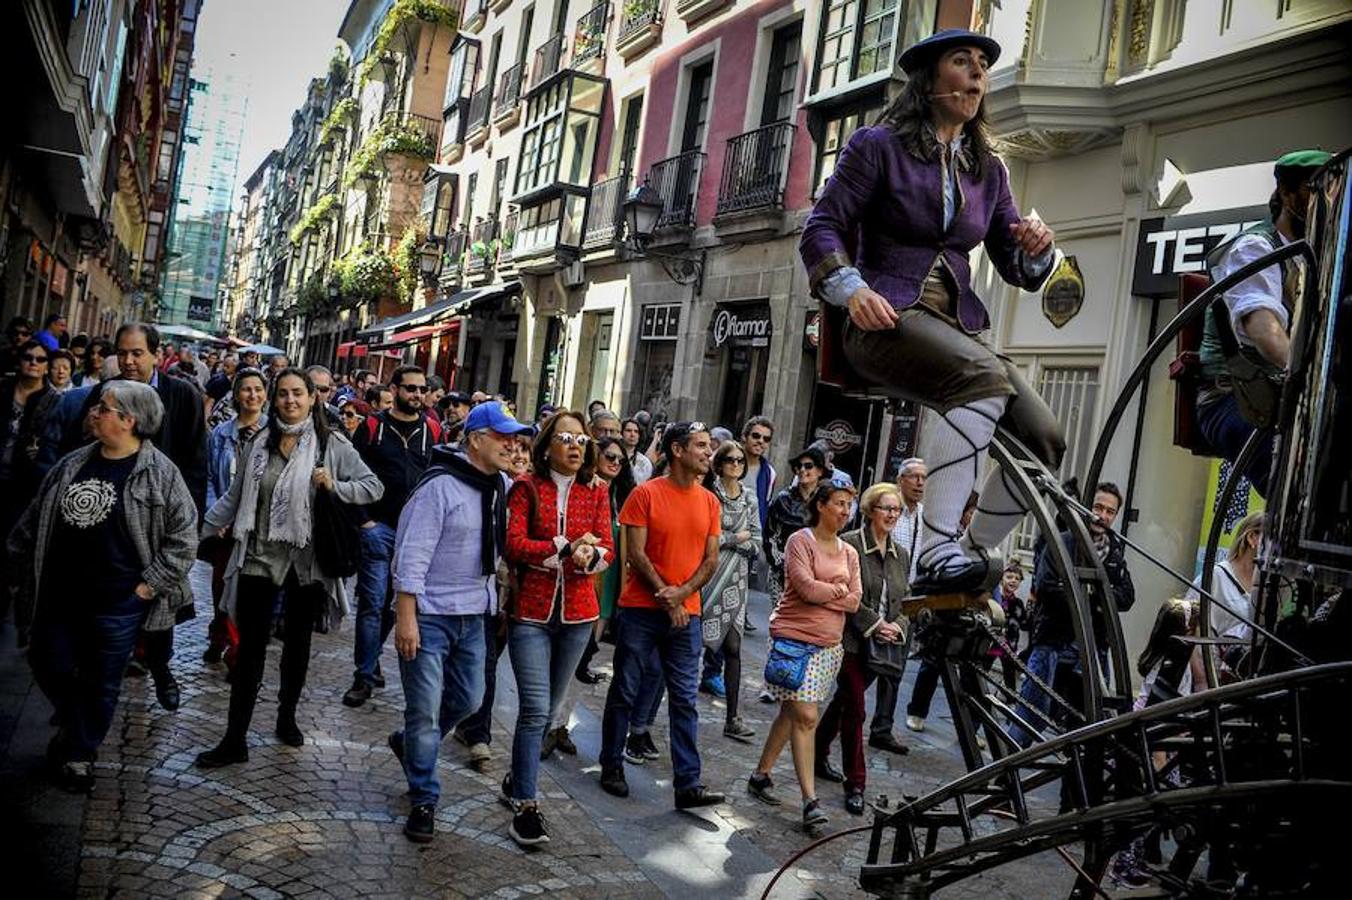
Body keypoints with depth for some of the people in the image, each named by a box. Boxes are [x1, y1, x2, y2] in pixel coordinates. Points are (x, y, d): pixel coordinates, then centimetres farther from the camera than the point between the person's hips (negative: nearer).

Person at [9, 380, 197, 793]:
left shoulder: (159, 473, -12)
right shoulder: (73, 464, 6)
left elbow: (183, 535, -12)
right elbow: (35, 518, 18)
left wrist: (151, 583, -13)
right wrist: (21, 557, 15)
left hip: (117, 603, -5)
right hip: (60, 595, 5)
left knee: (102, 682, 9)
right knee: (49, 666, 16)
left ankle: (81, 753, 30)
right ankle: (71, 722, 45)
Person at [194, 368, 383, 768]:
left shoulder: (332, 445, -4)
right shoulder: (261, 443, 5)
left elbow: (373, 487, -4)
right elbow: (236, 495, 13)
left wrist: (334, 486, -18)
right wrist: (206, 528, 15)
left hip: (306, 560, -1)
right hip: (260, 557, 1)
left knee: (297, 644, 14)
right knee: (250, 648, 1)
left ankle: (287, 718, 34)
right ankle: (235, 739, 7)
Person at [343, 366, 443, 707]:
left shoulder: (433, 431, 7)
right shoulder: (373, 427, 1)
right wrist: (363, 518, -5)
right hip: (379, 526, -3)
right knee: (372, 601, -2)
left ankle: (370, 660, 29)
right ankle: (365, 676, 6)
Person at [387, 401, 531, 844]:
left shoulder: (498, 488, 7)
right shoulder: (440, 486, -17)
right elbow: (412, 555, -19)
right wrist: (405, 618, -21)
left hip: (472, 616, 8)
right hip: (429, 615, -8)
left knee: (468, 699, 16)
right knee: (426, 709, 0)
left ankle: (410, 743, 42)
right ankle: (424, 799, 15)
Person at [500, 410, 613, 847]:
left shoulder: (597, 492, 7)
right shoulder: (527, 488, -3)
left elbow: (607, 548, 1)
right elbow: (514, 545, -12)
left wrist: (591, 556, -20)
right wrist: (566, 549, -16)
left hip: (576, 614, 4)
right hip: (530, 612, -4)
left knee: (547, 709, 16)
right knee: (536, 709, -9)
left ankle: (517, 778, 35)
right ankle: (524, 805, -1)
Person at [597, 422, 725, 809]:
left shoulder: (709, 501, 6)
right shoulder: (646, 494, -7)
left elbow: (711, 559, 5)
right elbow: (636, 554, -11)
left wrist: (682, 593, -11)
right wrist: (667, 600, -12)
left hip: (687, 613, 4)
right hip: (641, 608, -4)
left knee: (685, 699, 4)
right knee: (624, 692, 8)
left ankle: (688, 783, 7)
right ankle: (612, 766, 24)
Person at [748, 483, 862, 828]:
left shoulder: (849, 553, 13)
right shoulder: (800, 541, -6)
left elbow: (854, 601, 3)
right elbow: (807, 588, -18)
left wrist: (820, 591, -9)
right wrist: (838, 590, -2)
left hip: (829, 644, 6)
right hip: (793, 638, -6)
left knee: (791, 712, 12)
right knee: (806, 716, -10)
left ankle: (761, 775, 26)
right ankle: (810, 800, -6)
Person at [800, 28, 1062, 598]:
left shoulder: (988, 169, 21)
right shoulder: (879, 145, 7)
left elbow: (1017, 270, 18)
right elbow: (821, 228, -2)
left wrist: (1036, 248, -6)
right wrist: (852, 289, -20)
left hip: (957, 327, 6)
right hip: (886, 317, -6)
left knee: (1043, 438, -16)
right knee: (987, 378, -36)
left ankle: (972, 558, 2)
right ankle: (936, 553, -35)